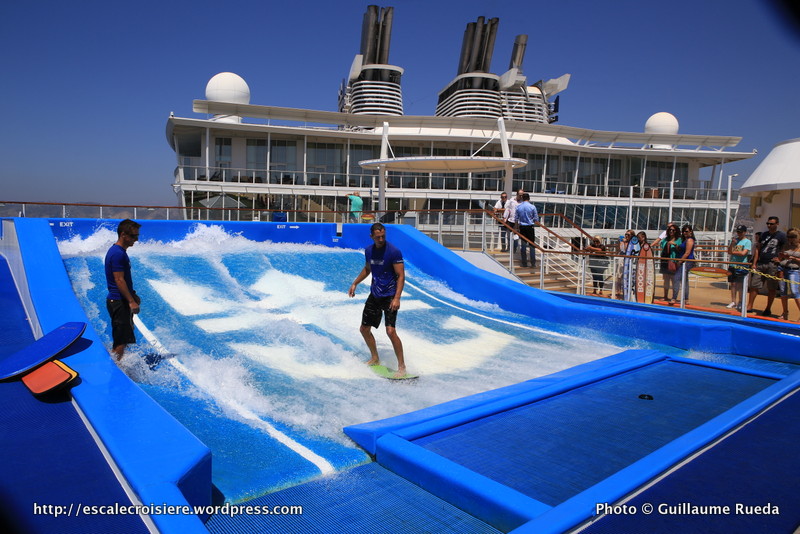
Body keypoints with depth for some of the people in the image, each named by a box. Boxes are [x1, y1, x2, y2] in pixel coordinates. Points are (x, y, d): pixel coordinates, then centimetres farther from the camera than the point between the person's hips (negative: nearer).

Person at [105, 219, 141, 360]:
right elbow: (119, 280, -23)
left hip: (121, 301, 11)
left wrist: (133, 296, 20)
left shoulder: (119, 251, 13)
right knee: (121, 340, -5)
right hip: (119, 302, -11)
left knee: (123, 338, 20)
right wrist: (131, 301, -23)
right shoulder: (118, 253, -19)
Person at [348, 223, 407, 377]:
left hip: (389, 296, -7)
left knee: (390, 331, -19)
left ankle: (402, 366, -7)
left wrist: (397, 298, -26)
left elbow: (401, 276, -17)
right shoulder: (368, 251, 4)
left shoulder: (394, 252, -16)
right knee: (364, 329, 12)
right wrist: (355, 284, 19)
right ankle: (375, 358, 32)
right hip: (374, 295, 7)